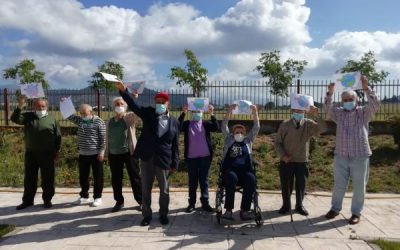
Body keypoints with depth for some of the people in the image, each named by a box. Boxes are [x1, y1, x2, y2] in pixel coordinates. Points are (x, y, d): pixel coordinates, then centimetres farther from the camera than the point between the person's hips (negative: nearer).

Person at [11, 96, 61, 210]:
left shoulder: (52, 119, 2)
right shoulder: (28, 117, 6)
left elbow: (58, 137, 3)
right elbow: (15, 119, -11)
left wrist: (56, 151, 0)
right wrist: (20, 106, -24)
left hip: (47, 154, -2)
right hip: (30, 153, 2)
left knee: (47, 178, 5)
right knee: (29, 178, 12)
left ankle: (47, 199, 18)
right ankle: (27, 200, 24)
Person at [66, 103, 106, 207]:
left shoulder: (99, 121, -9)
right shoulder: (79, 120, 8)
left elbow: (103, 138, -10)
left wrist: (101, 151, -14)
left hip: (96, 154, -6)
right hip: (83, 154, 6)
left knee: (97, 177, 3)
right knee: (83, 177, 13)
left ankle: (97, 197, 15)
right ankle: (84, 196, 28)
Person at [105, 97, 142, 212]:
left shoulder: (130, 117, -3)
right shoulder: (110, 122, 10)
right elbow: (107, 138, 14)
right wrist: (107, 152, 13)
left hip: (129, 152, -4)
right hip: (114, 154, 4)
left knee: (135, 177, 5)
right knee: (116, 179, 11)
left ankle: (141, 201, 18)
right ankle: (119, 202, 27)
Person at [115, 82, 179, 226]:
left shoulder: (174, 122, 3)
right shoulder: (149, 113, 4)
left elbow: (175, 145, 3)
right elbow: (134, 106, -11)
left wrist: (175, 163, 1)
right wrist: (123, 91, -26)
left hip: (163, 160, 0)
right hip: (146, 158, 1)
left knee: (164, 190, 10)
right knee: (145, 189, 10)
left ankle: (163, 214, 28)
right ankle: (147, 215, 26)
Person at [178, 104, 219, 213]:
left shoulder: (206, 124, 6)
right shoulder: (187, 124, 4)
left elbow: (216, 128, -11)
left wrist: (212, 114, -19)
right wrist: (184, 113, -20)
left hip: (205, 157, 1)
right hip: (191, 157, 0)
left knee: (204, 180, 7)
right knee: (192, 181, 8)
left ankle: (205, 203, 15)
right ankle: (191, 203, 17)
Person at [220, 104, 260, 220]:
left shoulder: (248, 140, 22)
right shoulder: (228, 139, 19)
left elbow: (256, 128, 13)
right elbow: (224, 126, 8)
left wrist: (255, 112, 1)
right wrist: (229, 111, -2)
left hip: (245, 170, 1)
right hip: (230, 170, -1)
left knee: (251, 180, -31)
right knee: (232, 178, -35)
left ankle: (244, 210, -25)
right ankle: (228, 209, -28)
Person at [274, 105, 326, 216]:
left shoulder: (308, 124, -3)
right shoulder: (285, 125, -4)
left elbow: (323, 128, -20)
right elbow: (277, 142, 0)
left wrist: (316, 115, -32)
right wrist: (282, 155, -13)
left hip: (302, 161, 1)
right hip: (287, 161, 0)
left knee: (301, 185, 10)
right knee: (285, 185, 8)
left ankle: (299, 205, 30)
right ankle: (286, 205, 28)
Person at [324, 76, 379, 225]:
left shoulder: (364, 112, 2)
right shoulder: (339, 113, 7)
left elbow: (375, 105, -15)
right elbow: (328, 108, -8)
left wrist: (366, 88, -24)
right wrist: (329, 93, -22)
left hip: (360, 156, -2)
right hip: (341, 156, 2)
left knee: (359, 187, 6)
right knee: (339, 185, 12)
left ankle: (356, 213, 20)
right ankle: (335, 209, 26)